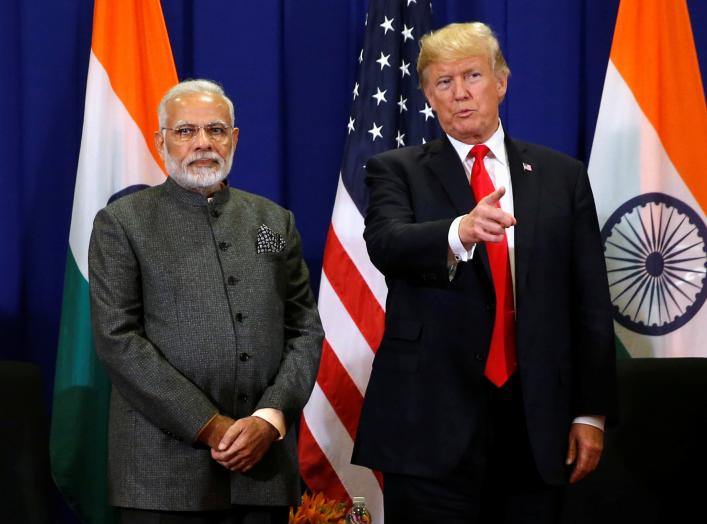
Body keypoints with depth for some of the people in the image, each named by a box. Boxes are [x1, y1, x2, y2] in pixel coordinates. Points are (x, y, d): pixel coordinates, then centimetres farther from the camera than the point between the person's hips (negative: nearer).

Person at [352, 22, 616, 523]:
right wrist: (460, 232, -36)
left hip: (537, 420, 2)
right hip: (431, 419, -2)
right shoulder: (398, 171, 5)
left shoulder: (562, 176, 11)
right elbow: (386, 244, -16)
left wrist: (592, 412, 3)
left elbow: (590, 303, 9)